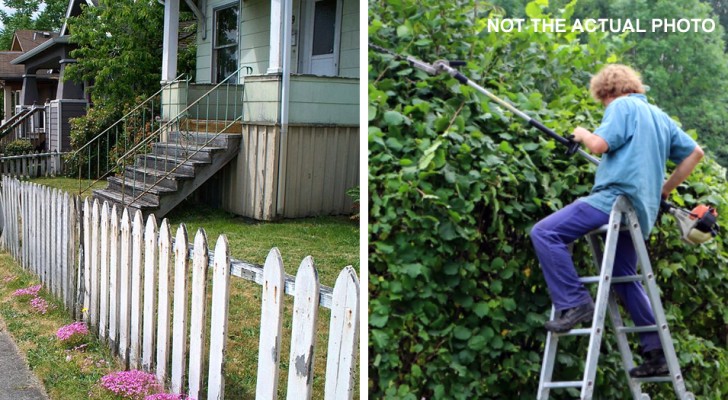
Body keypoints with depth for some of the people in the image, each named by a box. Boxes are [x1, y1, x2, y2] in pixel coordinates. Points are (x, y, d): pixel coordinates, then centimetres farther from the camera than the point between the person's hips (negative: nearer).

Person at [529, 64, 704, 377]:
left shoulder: (622, 106, -1)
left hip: (615, 198, -9)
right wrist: (664, 190, 27)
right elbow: (695, 152, 28)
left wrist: (582, 134, 6)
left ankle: (573, 303, -19)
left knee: (544, 233, -13)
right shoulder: (660, 116, 25)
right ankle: (657, 353, 20)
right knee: (625, 279, 19)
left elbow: (600, 144, -15)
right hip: (640, 211, 9)